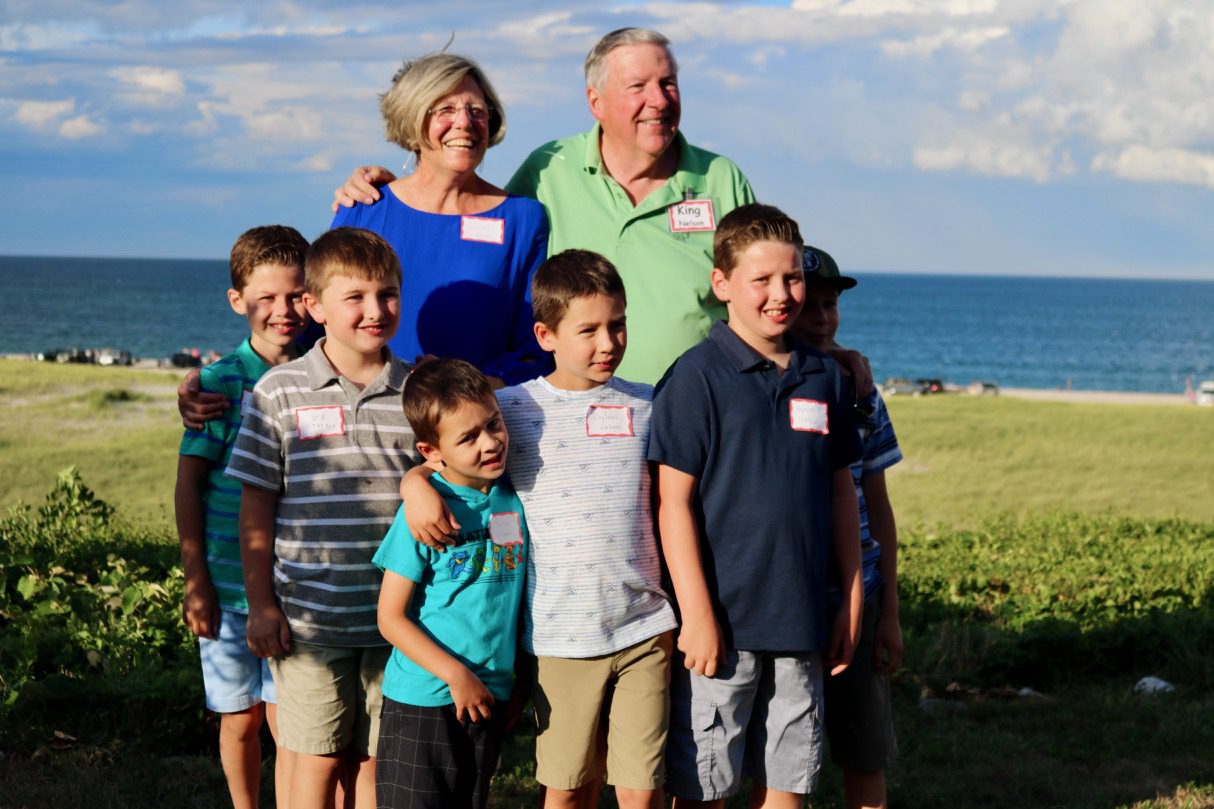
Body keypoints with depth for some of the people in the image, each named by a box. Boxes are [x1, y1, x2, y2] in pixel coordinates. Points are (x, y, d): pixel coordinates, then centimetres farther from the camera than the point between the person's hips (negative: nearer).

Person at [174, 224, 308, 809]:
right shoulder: (221, 380, -4)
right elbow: (188, 482, -2)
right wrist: (195, 580, -6)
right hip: (230, 584, 0)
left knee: (288, 721, -5)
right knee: (240, 720, 12)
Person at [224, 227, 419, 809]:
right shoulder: (280, 391, -3)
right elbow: (256, 506, 0)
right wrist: (260, 604, -1)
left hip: (395, 615, 2)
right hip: (308, 618, -2)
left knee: (373, 758, 9)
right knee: (318, 758, 5)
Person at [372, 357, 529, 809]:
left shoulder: (513, 499, 3)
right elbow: (391, 616, -12)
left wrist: (517, 686, 12)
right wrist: (457, 675, -18)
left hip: (489, 700, 5)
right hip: (423, 703, -5)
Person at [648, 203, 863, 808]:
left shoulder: (824, 378, 9)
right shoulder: (698, 377, -8)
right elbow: (674, 501, -10)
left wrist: (851, 601, 13)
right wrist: (696, 614, -13)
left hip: (801, 622, 5)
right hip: (722, 622, -5)